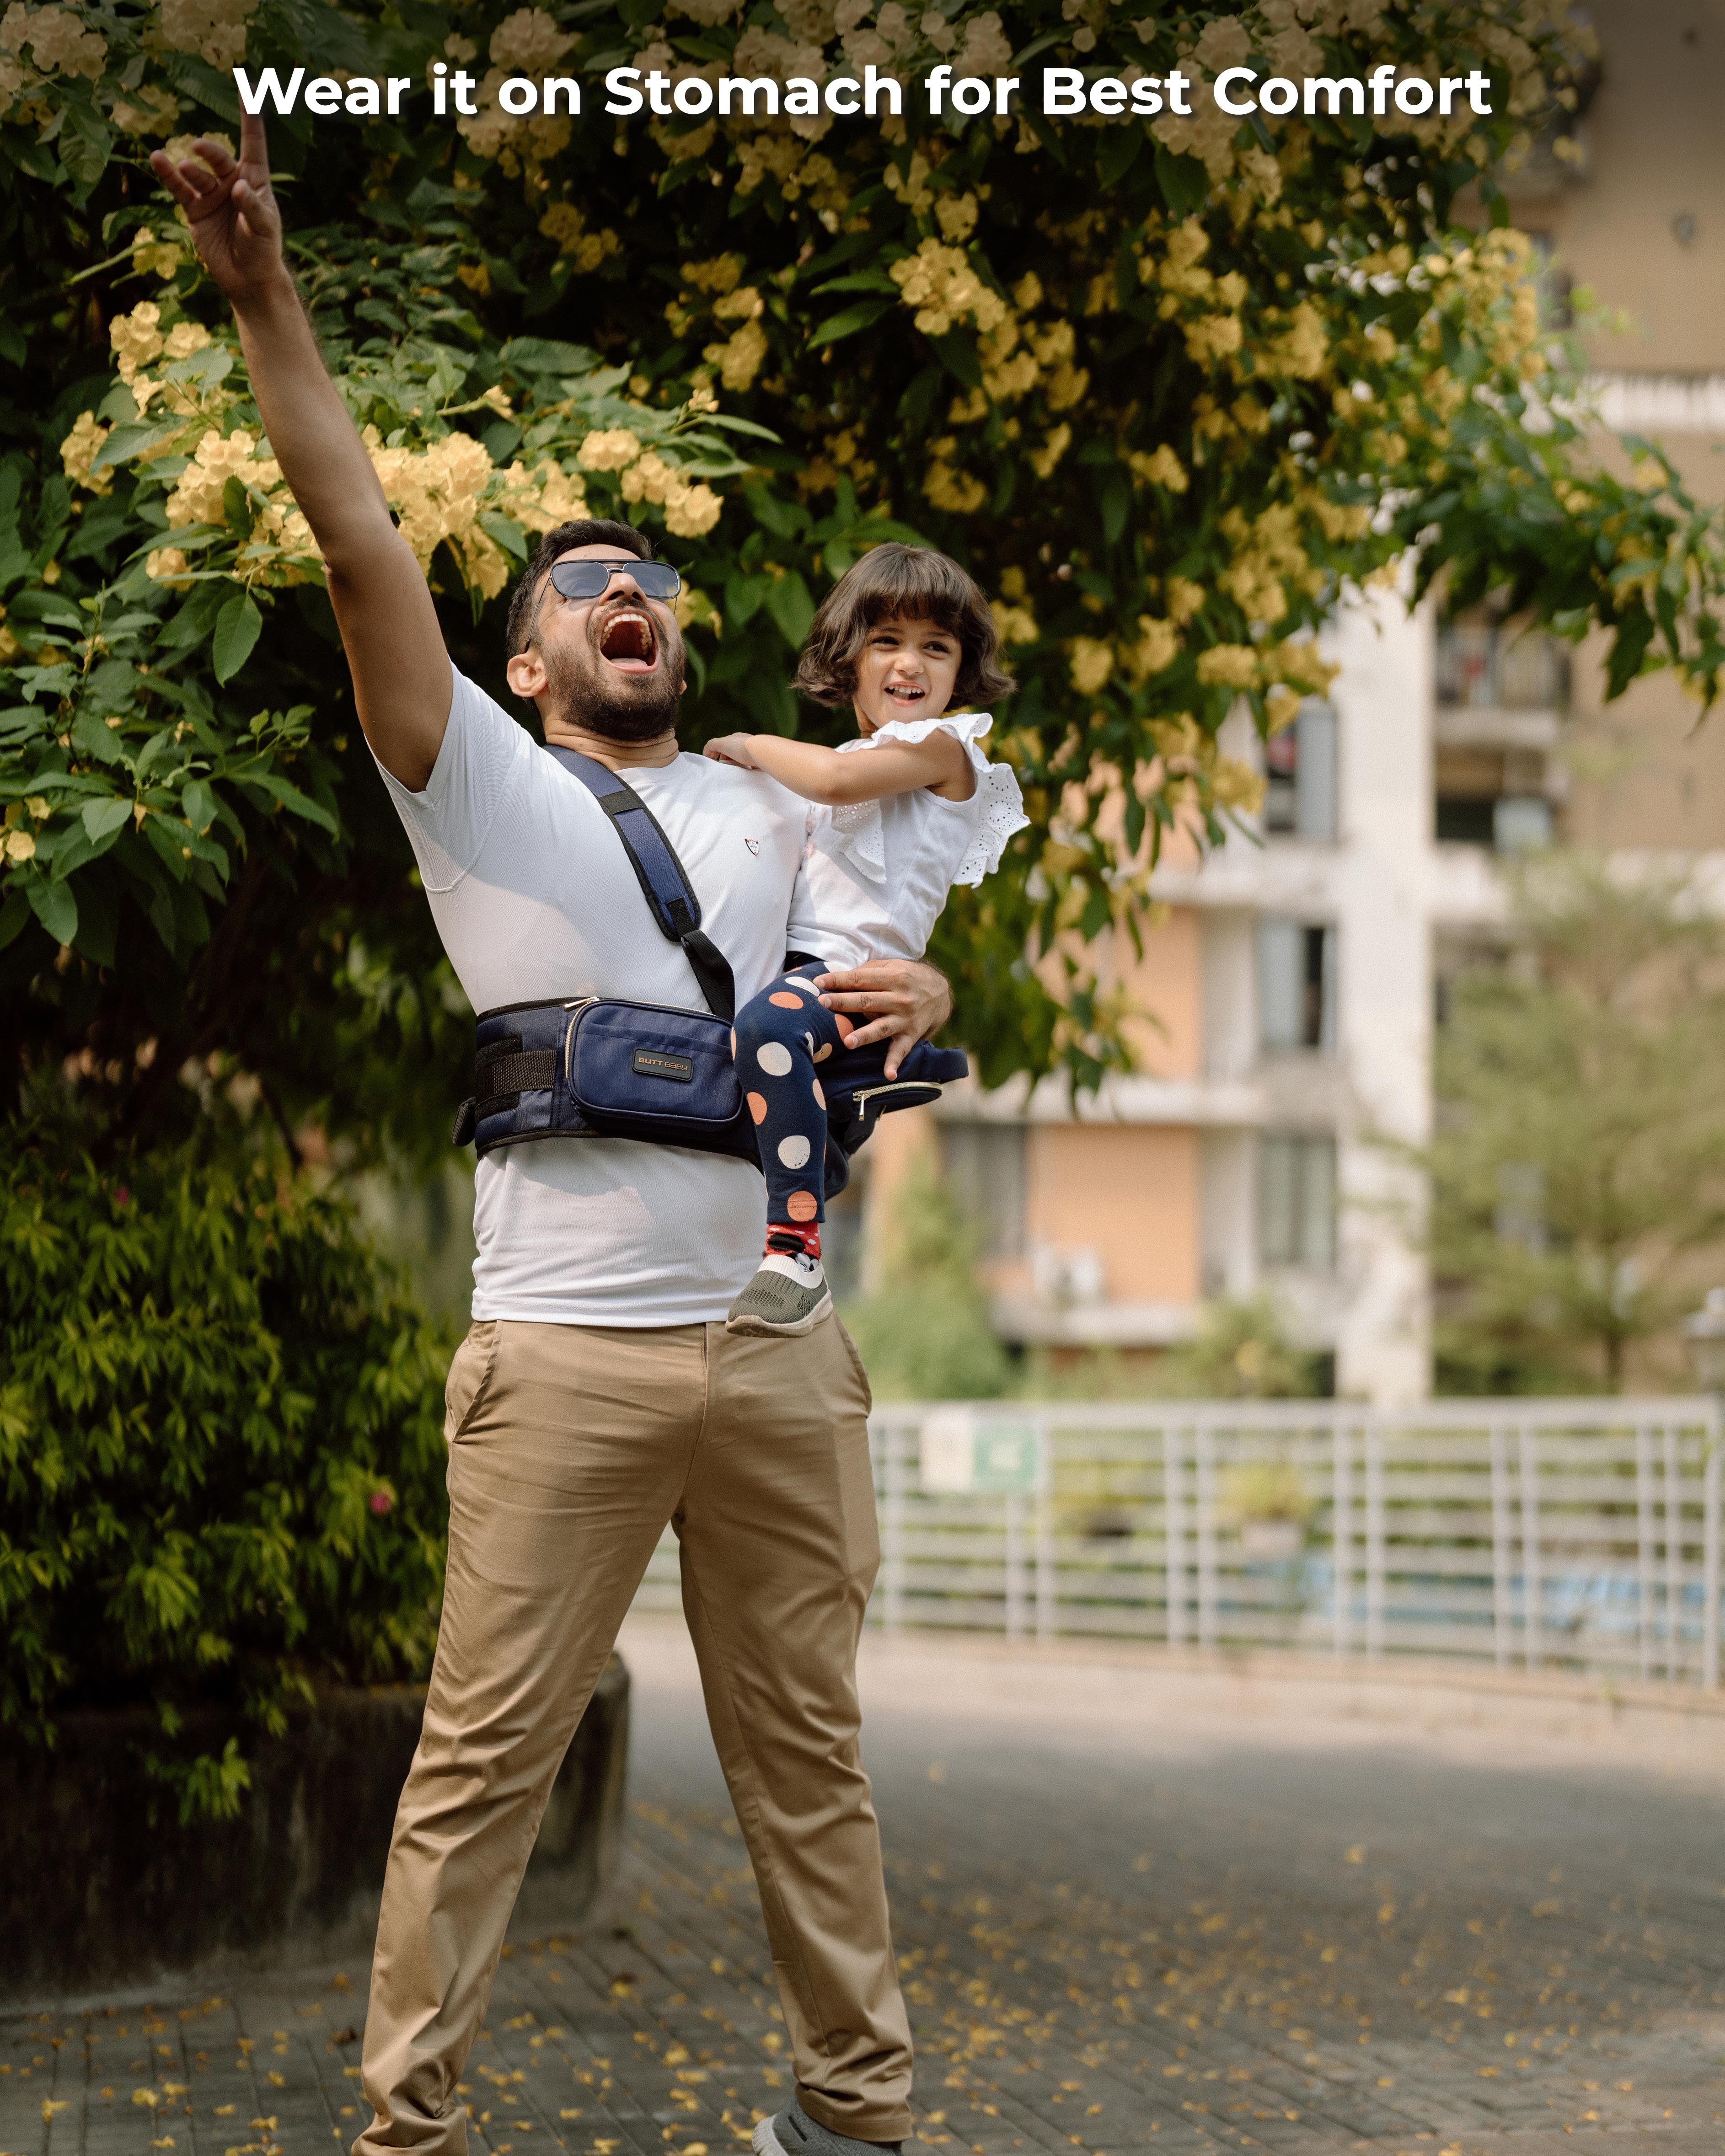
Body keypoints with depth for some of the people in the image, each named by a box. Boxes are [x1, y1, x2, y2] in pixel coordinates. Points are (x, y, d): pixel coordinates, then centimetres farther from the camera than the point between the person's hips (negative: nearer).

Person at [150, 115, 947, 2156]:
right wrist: (265, 301, -13)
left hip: (781, 1350, 4)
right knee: (482, 1755, -3)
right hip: (567, 1353, -4)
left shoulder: (770, 814, 18)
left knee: (806, 1750, 10)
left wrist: (920, 991, 4)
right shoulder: (482, 790, 6)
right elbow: (366, 553, -5)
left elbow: (889, 950, 29)